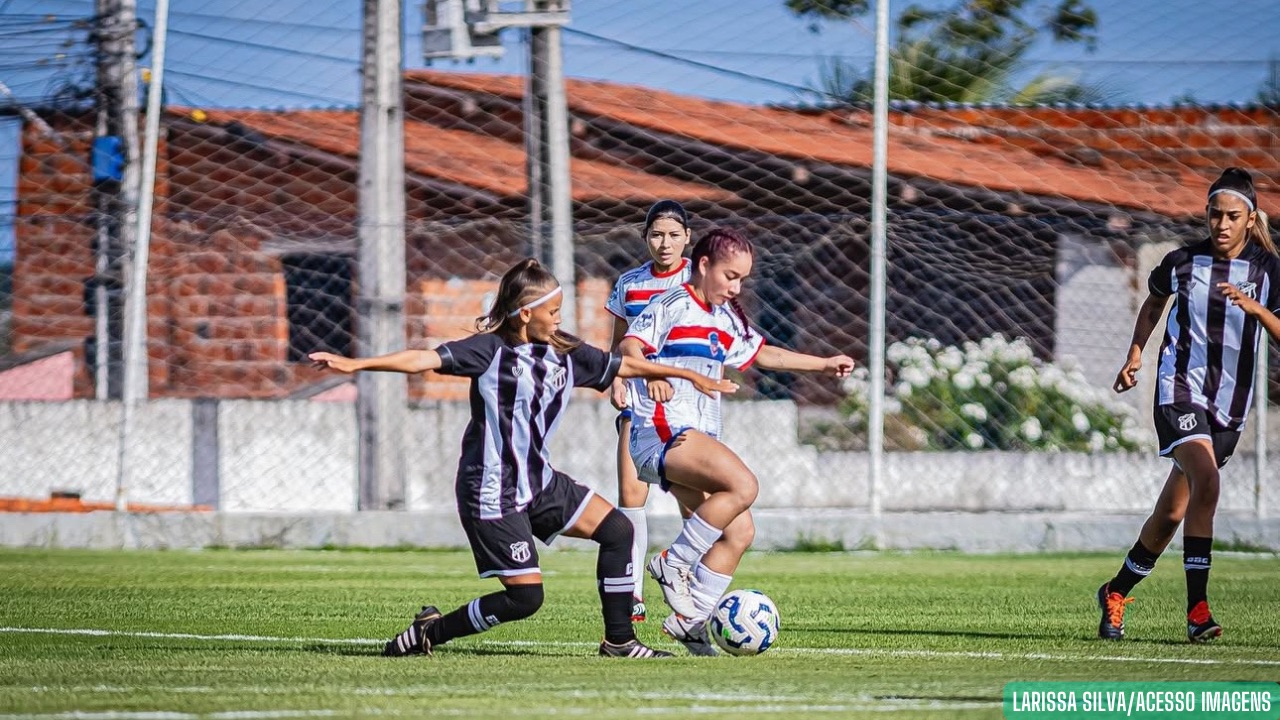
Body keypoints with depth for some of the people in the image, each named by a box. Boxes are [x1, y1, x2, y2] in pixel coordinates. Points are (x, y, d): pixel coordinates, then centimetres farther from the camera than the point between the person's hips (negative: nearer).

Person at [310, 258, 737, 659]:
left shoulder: (565, 353, 7)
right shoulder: (491, 349, -12)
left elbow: (624, 366, 18)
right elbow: (427, 359, -20)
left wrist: (689, 375, 24)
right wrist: (356, 365, -30)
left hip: (539, 483, 8)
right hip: (493, 492, -8)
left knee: (616, 530, 1)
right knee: (525, 597, -11)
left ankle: (618, 640, 11)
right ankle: (429, 632, 4)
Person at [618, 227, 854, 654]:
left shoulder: (725, 319, 21)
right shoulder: (673, 306, -5)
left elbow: (762, 354, 36)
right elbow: (630, 345, -19)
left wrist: (824, 364, 37)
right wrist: (651, 373, -40)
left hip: (701, 439, 9)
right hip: (662, 431, -9)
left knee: (739, 533, 1)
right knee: (742, 485, -29)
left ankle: (689, 621, 6)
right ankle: (674, 564, -18)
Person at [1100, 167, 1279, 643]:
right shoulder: (1181, 262, 0)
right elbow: (1153, 304, 21)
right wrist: (1135, 355, 11)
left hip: (1229, 404, 2)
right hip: (1179, 387, -2)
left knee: (1172, 513, 9)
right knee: (1206, 480, -27)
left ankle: (1117, 592, 32)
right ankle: (1197, 607, -26)